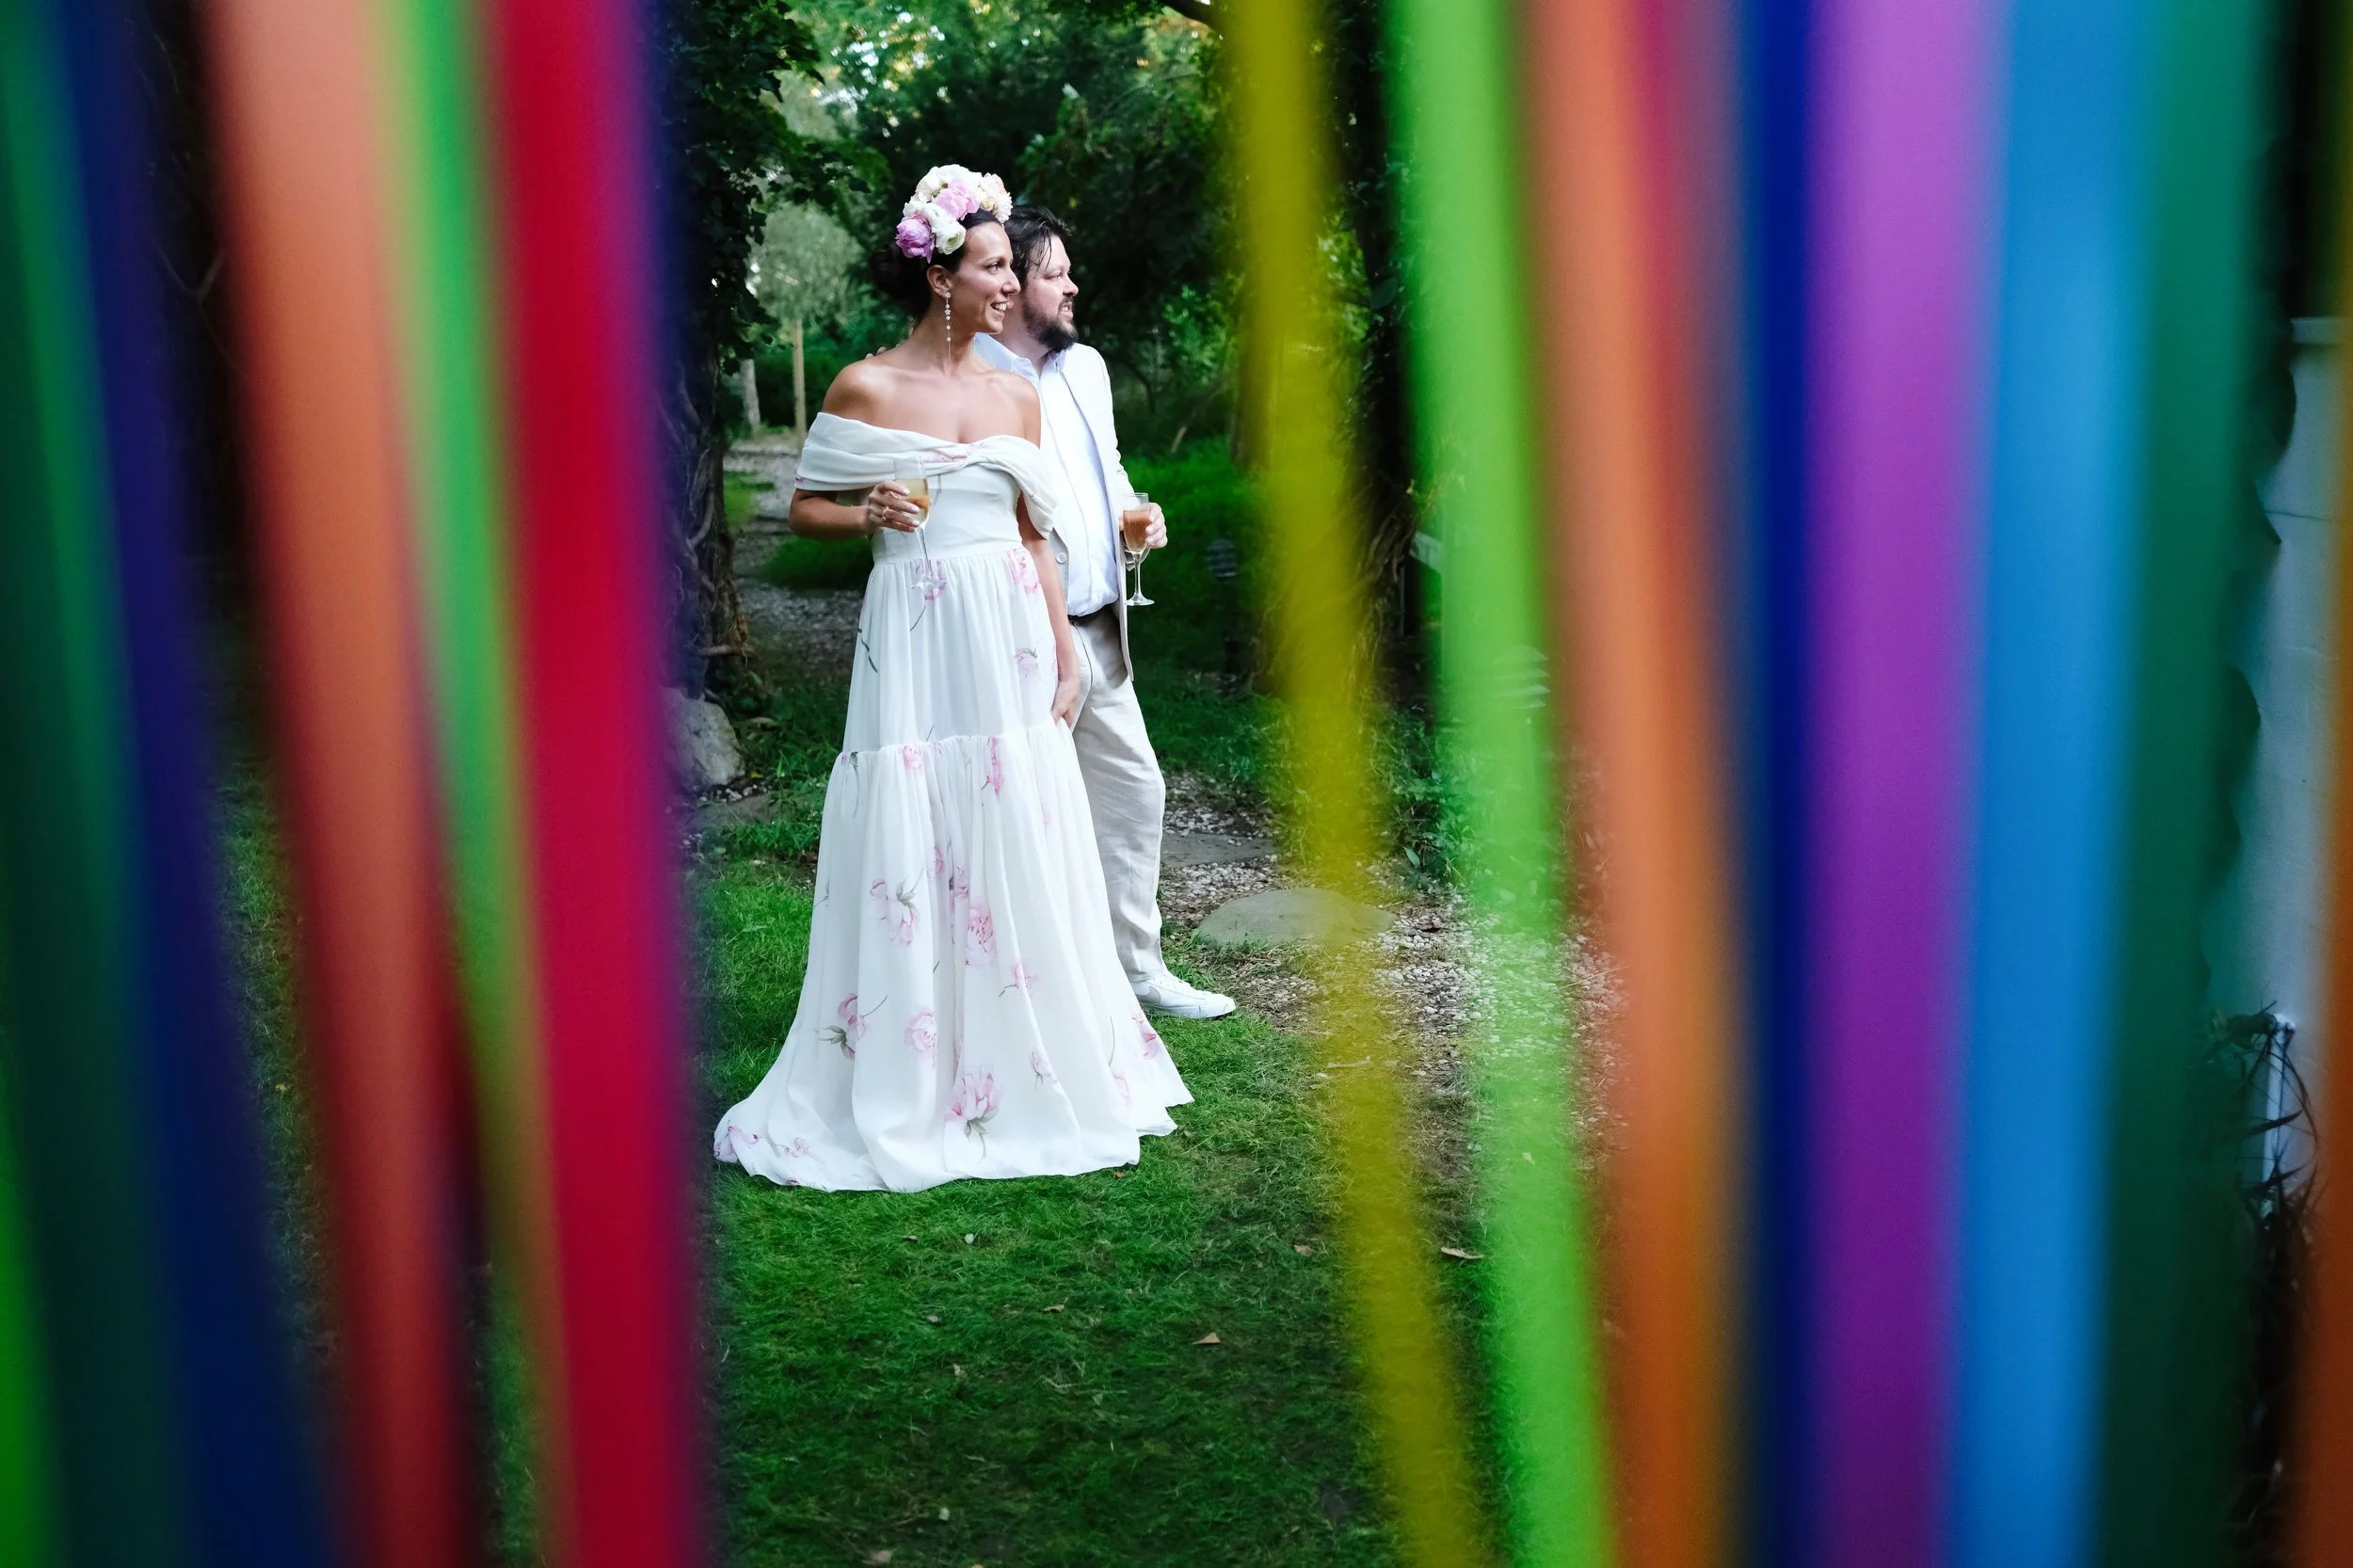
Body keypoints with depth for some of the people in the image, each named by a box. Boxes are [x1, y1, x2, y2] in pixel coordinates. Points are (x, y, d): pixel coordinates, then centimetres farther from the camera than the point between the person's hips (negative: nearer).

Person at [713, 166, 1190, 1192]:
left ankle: (1026, 1068, 20)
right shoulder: (868, 388, -1)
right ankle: (902, 1087, 9)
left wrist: (1064, 659, 10)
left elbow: (1035, 540, 14)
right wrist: (868, 513, -15)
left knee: (1017, 848, 6)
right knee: (907, 853, -3)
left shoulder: (1015, 398, 11)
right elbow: (804, 509, 5)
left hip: (1009, 648, 4)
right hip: (916, 643, -4)